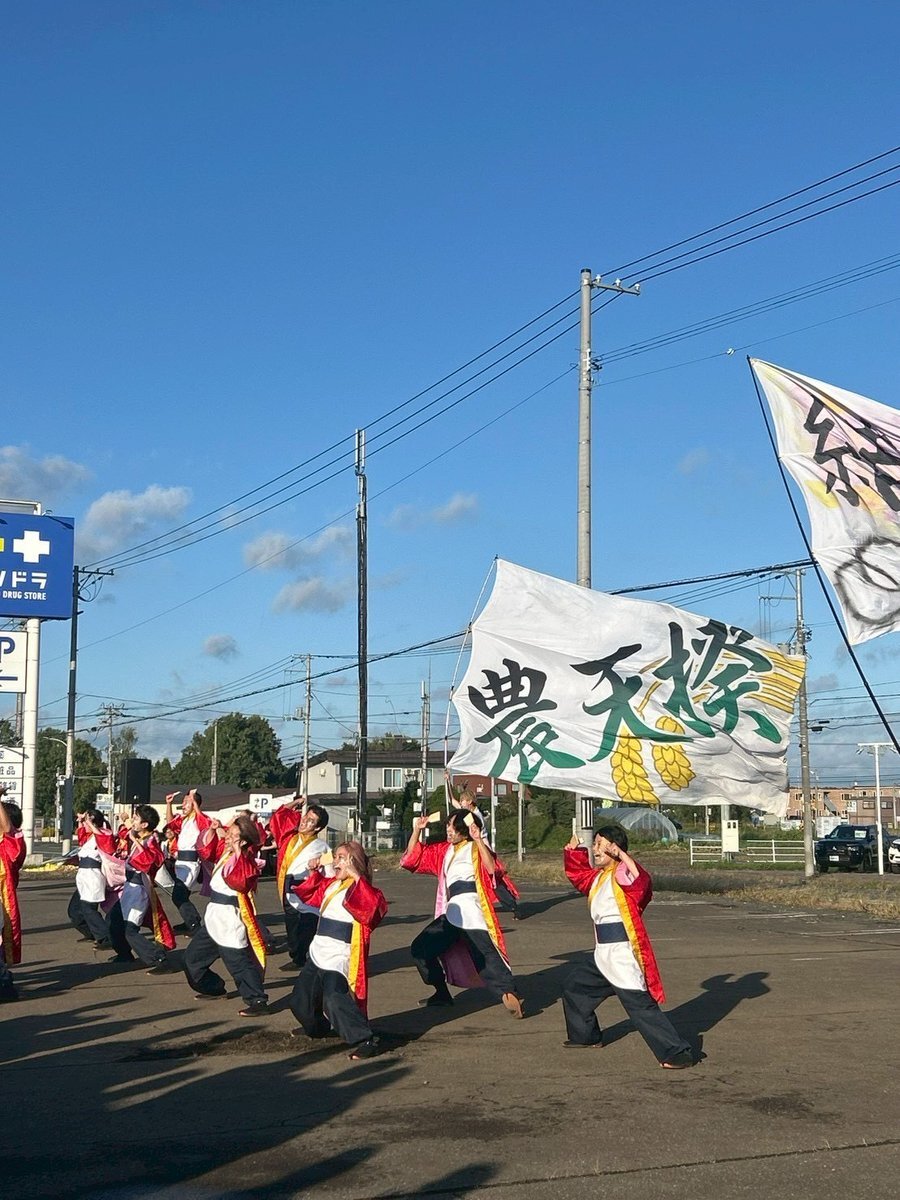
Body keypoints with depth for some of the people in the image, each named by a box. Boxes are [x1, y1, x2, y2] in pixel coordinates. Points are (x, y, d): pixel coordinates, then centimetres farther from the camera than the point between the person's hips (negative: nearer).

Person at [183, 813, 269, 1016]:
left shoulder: (247, 861, -19)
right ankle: (213, 988, 37)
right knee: (193, 957, 21)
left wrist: (238, 853, -35)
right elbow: (206, 850, 23)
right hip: (214, 915, 10)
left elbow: (239, 882, -36)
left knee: (238, 961, -14)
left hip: (230, 917, -10)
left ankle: (257, 1001, -10)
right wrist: (213, 830, 6)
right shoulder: (224, 850, 7)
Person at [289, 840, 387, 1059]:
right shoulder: (329, 884, 13)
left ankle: (365, 1040, -23)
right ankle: (318, 1028, 45)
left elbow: (373, 906, -33)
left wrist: (356, 876, -30)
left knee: (335, 999, -31)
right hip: (317, 953, 9)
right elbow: (309, 895, 31)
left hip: (339, 957, -9)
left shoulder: (362, 890, -11)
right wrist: (313, 873, 14)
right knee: (300, 999, 17)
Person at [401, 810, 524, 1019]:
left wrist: (479, 840, -26)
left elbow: (491, 868, -18)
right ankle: (442, 994, 15)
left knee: (484, 954, -17)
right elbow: (413, 858, 21)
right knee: (420, 949, 6)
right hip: (451, 913, 7)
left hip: (471, 910, -7)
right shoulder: (444, 850, 19)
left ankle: (510, 996, -24)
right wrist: (417, 830, 10)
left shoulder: (475, 848, 1)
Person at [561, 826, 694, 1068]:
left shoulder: (622, 874, -15)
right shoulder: (598, 877, 15)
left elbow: (640, 881, -36)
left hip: (622, 955, -10)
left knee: (640, 1004, -15)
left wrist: (621, 855, -39)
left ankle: (678, 1054, -14)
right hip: (603, 955, 10)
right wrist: (574, 852, 21)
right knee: (574, 987, 24)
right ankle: (586, 1036, 42)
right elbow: (578, 874, 33)